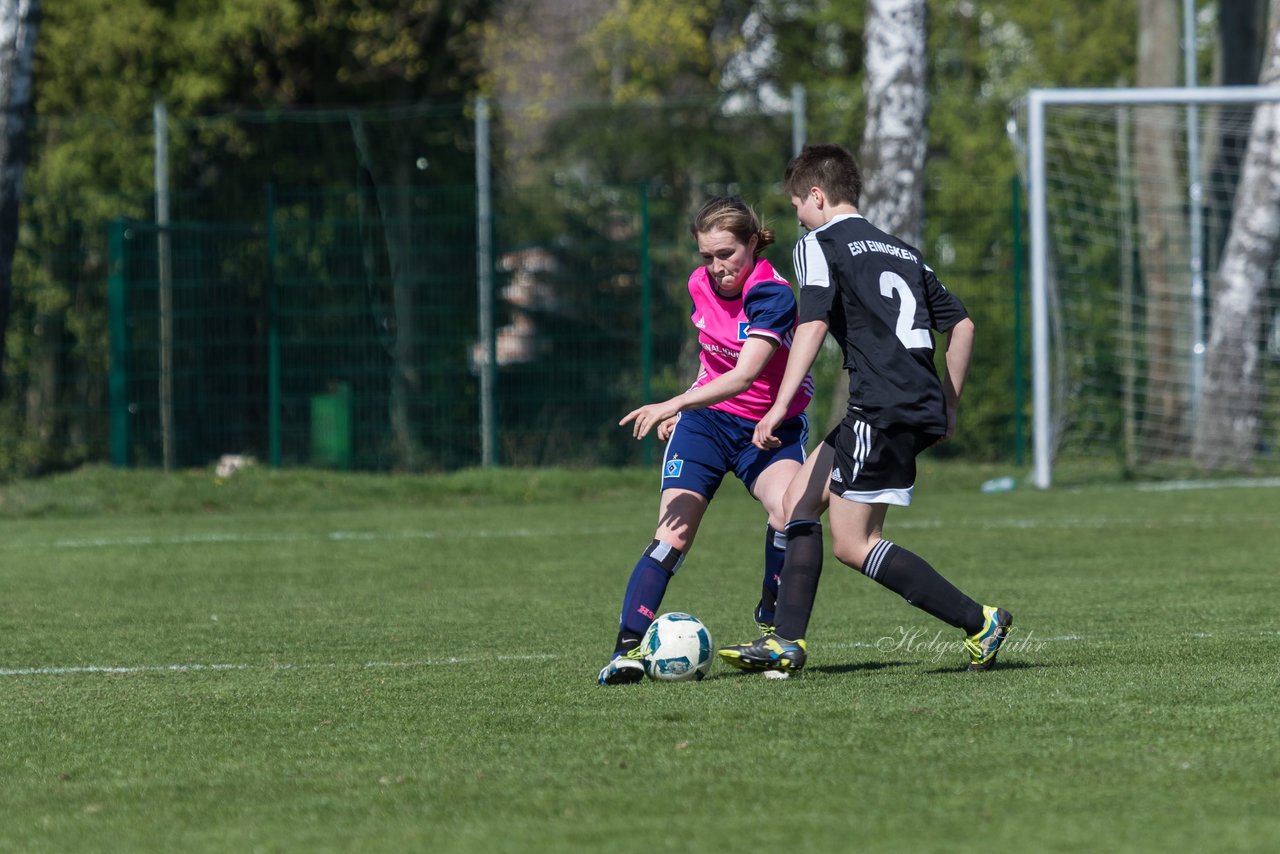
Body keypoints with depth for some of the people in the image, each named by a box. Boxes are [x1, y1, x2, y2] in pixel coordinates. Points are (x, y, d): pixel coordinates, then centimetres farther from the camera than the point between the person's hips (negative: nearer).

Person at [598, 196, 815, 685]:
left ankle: (772, 627, -8)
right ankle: (627, 648, -13)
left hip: (772, 428, -4)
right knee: (672, 538, -13)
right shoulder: (701, 286, -1)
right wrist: (681, 410, 16)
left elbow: (743, 375, -34)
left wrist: (674, 404, -43)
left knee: (788, 512, -30)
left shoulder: (773, 296, -22)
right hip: (706, 420, 4)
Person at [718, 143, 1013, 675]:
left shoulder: (819, 244, 0)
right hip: (921, 408, 9)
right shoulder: (902, 252, 23)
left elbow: (812, 326, -14)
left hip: (882, 407, -9)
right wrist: (947, 408, 25)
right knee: (800, 497, 15)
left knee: (852, 543, -5)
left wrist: (779, 407, -19)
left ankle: (980, 623, -7)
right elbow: (961, 324, 21)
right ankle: (787, 642, 10)